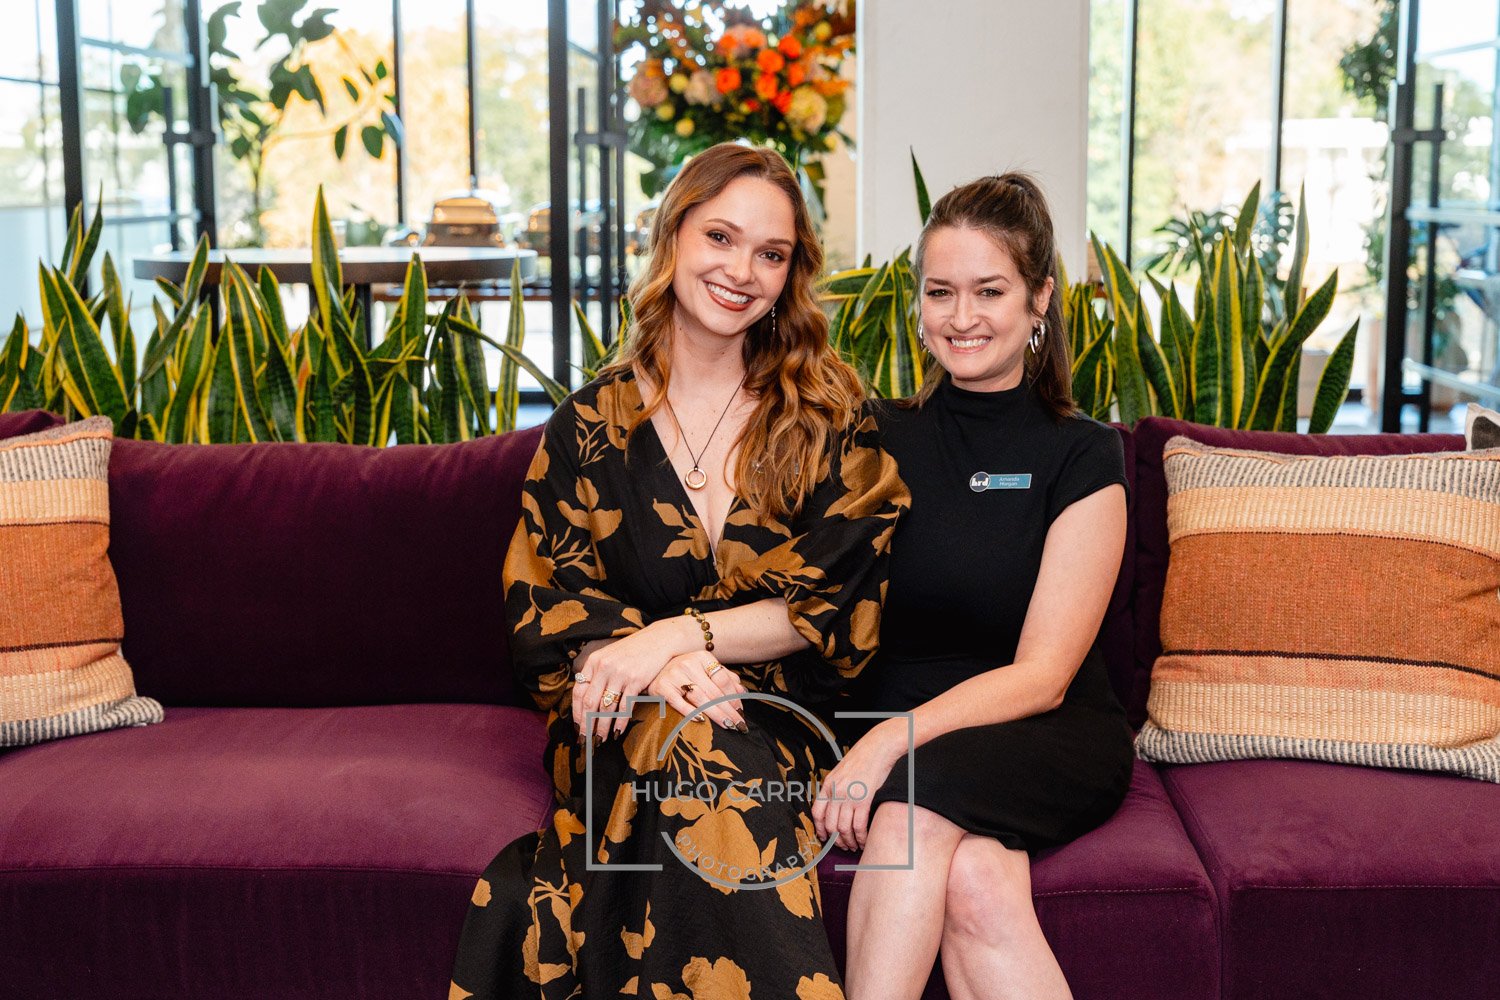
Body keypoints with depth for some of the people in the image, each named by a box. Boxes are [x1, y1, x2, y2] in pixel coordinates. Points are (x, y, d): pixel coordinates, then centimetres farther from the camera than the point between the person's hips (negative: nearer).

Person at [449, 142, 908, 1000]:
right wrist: (657, 666, -17)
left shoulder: (830, 414, 6)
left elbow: (837, 608, -1)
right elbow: (542, 605, 4)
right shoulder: (594, 423, 9)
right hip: (620, 723, 1)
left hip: (781, 715, -1)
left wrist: (679, 634, -15)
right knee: (686, 741, -34)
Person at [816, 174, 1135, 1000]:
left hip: (1048, 740, -1)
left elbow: (1042, 676, -7)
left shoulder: (1080, 457, 0)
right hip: (891, 735, 2)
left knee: (921, 797, -35)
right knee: (974, 885, -32)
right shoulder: (880, 442, 10)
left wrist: (896, 737, -22)